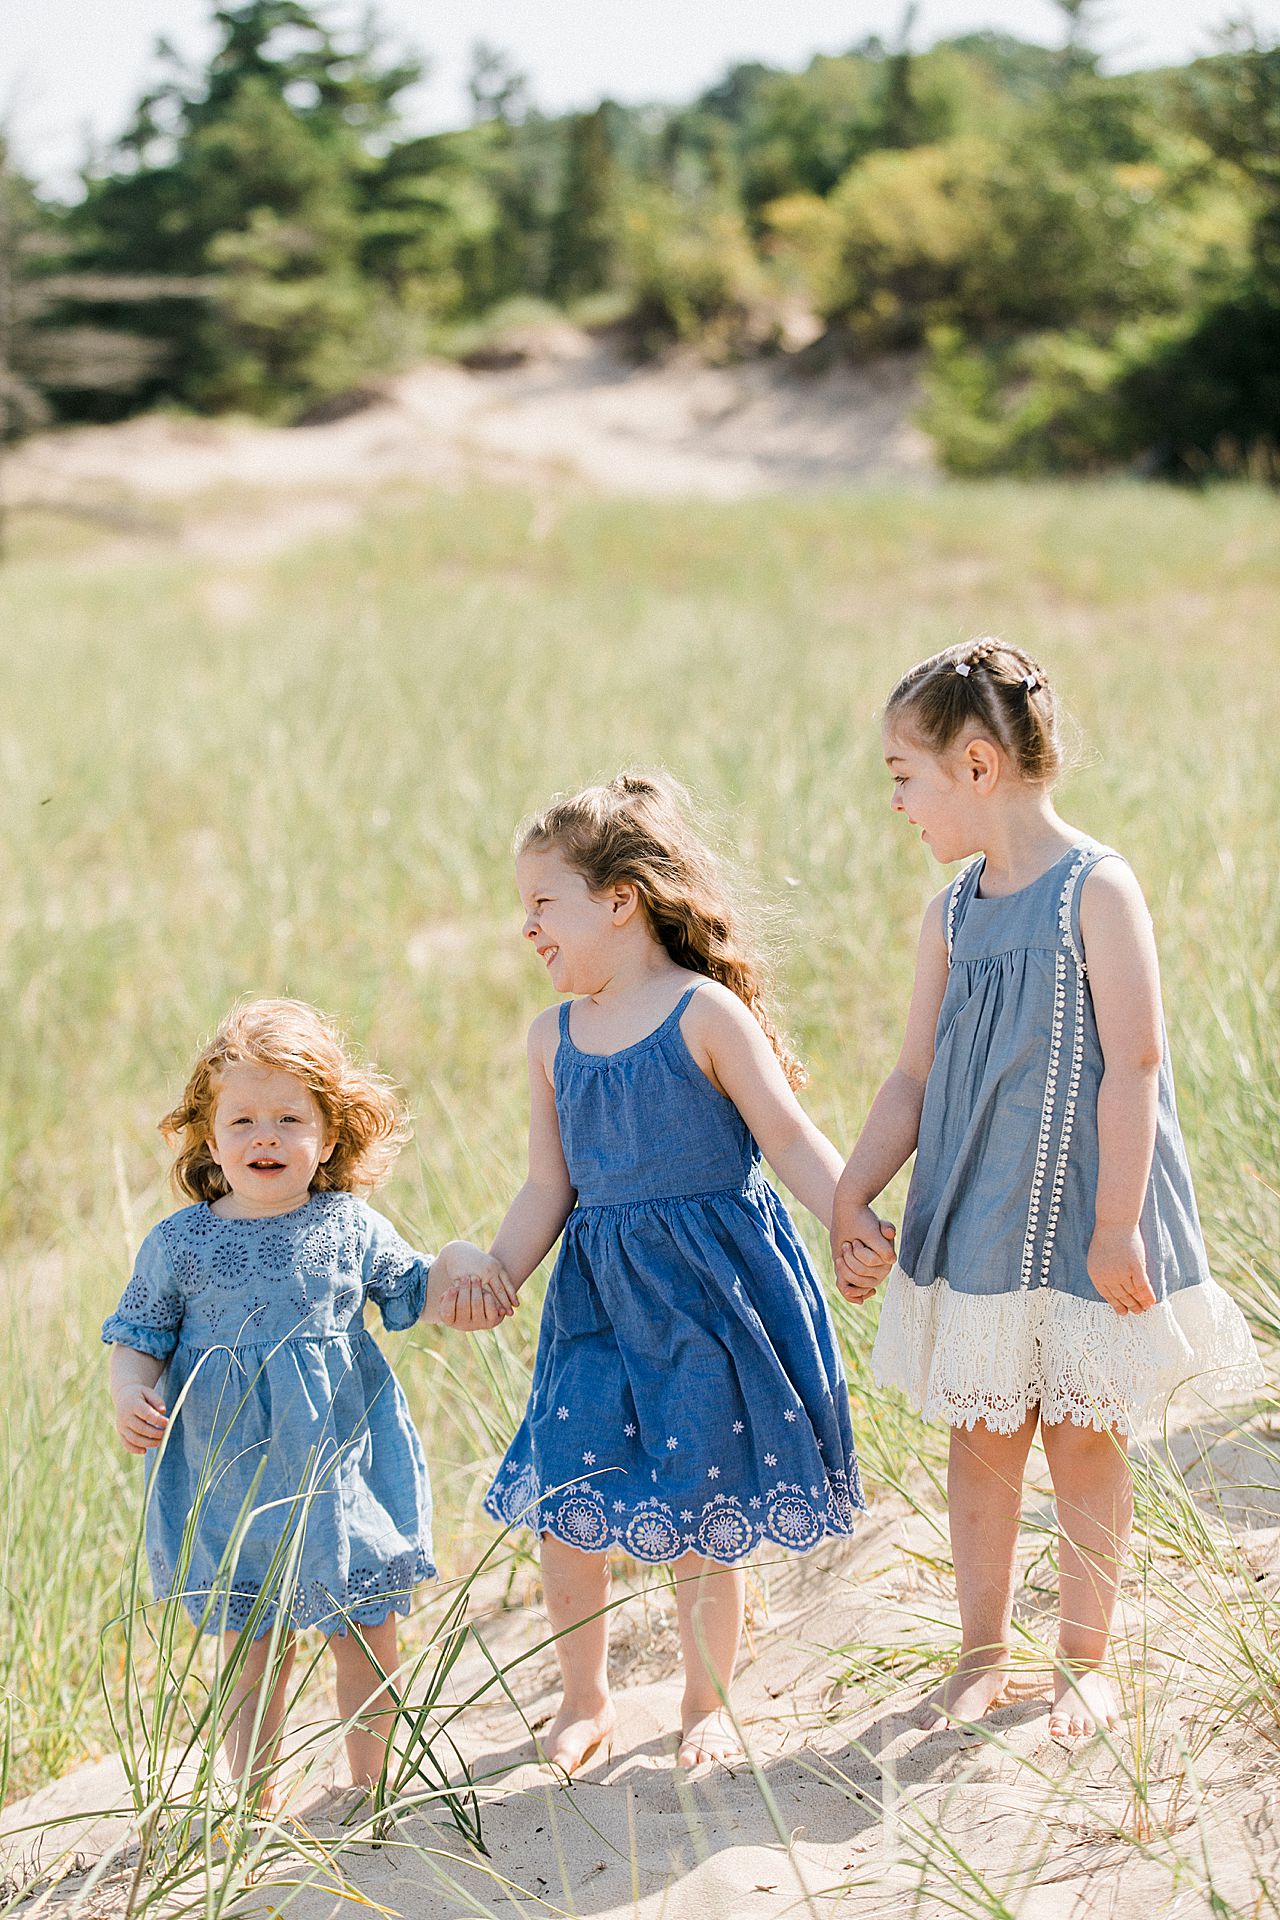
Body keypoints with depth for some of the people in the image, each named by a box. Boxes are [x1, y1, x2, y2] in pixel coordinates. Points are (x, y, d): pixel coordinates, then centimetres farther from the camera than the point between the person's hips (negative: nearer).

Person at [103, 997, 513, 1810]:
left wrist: (458, 1263, -6)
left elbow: (415, 1294, 13)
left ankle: (370, 1786, 29)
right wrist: (131, 1396, -17)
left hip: (344, 1471, 1)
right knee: (252, 1648, 9)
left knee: (368, 1636, 10)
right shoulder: (179, 1244, -4)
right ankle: (255, 1804, 25)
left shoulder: (350, 1226, -1)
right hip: (231, 1487, -1)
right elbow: (137, 1338, 3)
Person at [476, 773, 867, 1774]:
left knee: (706, 1514, 3)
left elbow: (791, 1138, -9)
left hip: (711, 1288, -4)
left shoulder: (705, 1013, -9)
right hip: (601, 1299, 5)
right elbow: (548, 1187, 11)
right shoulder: (553, 1038, 8)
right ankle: (585, 1699, 21)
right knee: (566, 1503, -1)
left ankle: (708, 1703, 25)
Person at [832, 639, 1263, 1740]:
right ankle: (984, 1654, 23)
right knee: (982, 1436, 10)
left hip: (1082, 1222, -5)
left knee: (1084, 1439, 5)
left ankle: (1087, 1661, 20)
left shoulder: (1096, 889, -11)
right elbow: (916, 1078, 10)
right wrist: (853, 1195, 0)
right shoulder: (952, 916, 7)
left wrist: (1115, 1225, -18)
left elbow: (1135, 1061, -15)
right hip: (974, 1224, 5)